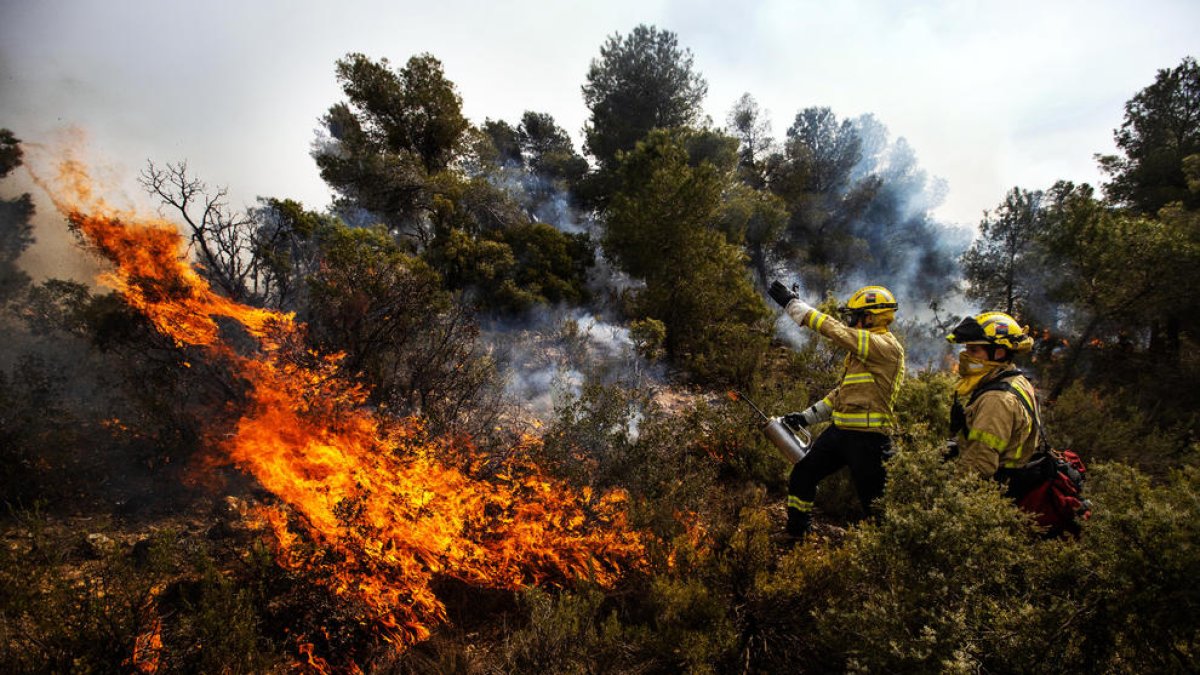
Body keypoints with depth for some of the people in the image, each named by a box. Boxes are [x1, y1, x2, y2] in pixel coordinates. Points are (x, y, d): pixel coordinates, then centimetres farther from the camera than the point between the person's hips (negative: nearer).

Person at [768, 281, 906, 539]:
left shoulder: (885, 346, -15)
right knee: (801, 476, 11)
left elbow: (836, 331, -22)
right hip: (840, 431, 9)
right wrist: (808, 415, 15)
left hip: (867, 437, -9)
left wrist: (792, 303, -17)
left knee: (872, 500, 2)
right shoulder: (862, 350, 17)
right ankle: (797, 535, 24)